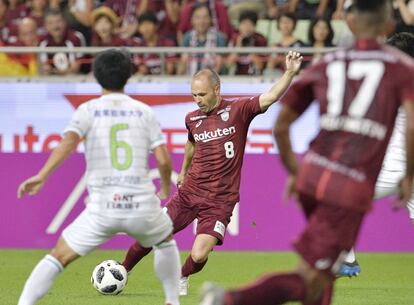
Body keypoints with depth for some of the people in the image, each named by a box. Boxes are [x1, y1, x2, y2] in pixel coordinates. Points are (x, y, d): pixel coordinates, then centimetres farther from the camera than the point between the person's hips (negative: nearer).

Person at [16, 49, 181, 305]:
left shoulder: (88, 110, 4)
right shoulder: (144, 111, 9)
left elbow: (69, 142, -15)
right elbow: (164, 160, 3)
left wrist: (41, 177, -22)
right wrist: (166, 190, 22)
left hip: (102, 208, -1)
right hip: (143, 206, 2)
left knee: (58, 257, 7)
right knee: (166, 241, 33)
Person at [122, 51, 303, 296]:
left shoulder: (238, 110, -7)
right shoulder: (192, 119, 6)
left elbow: (271, 97, -20)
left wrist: (290, 73, -33)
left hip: (220, 201, -4)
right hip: (189, 193, 4)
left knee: (199, 256, -14)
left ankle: (182, 279, 20)